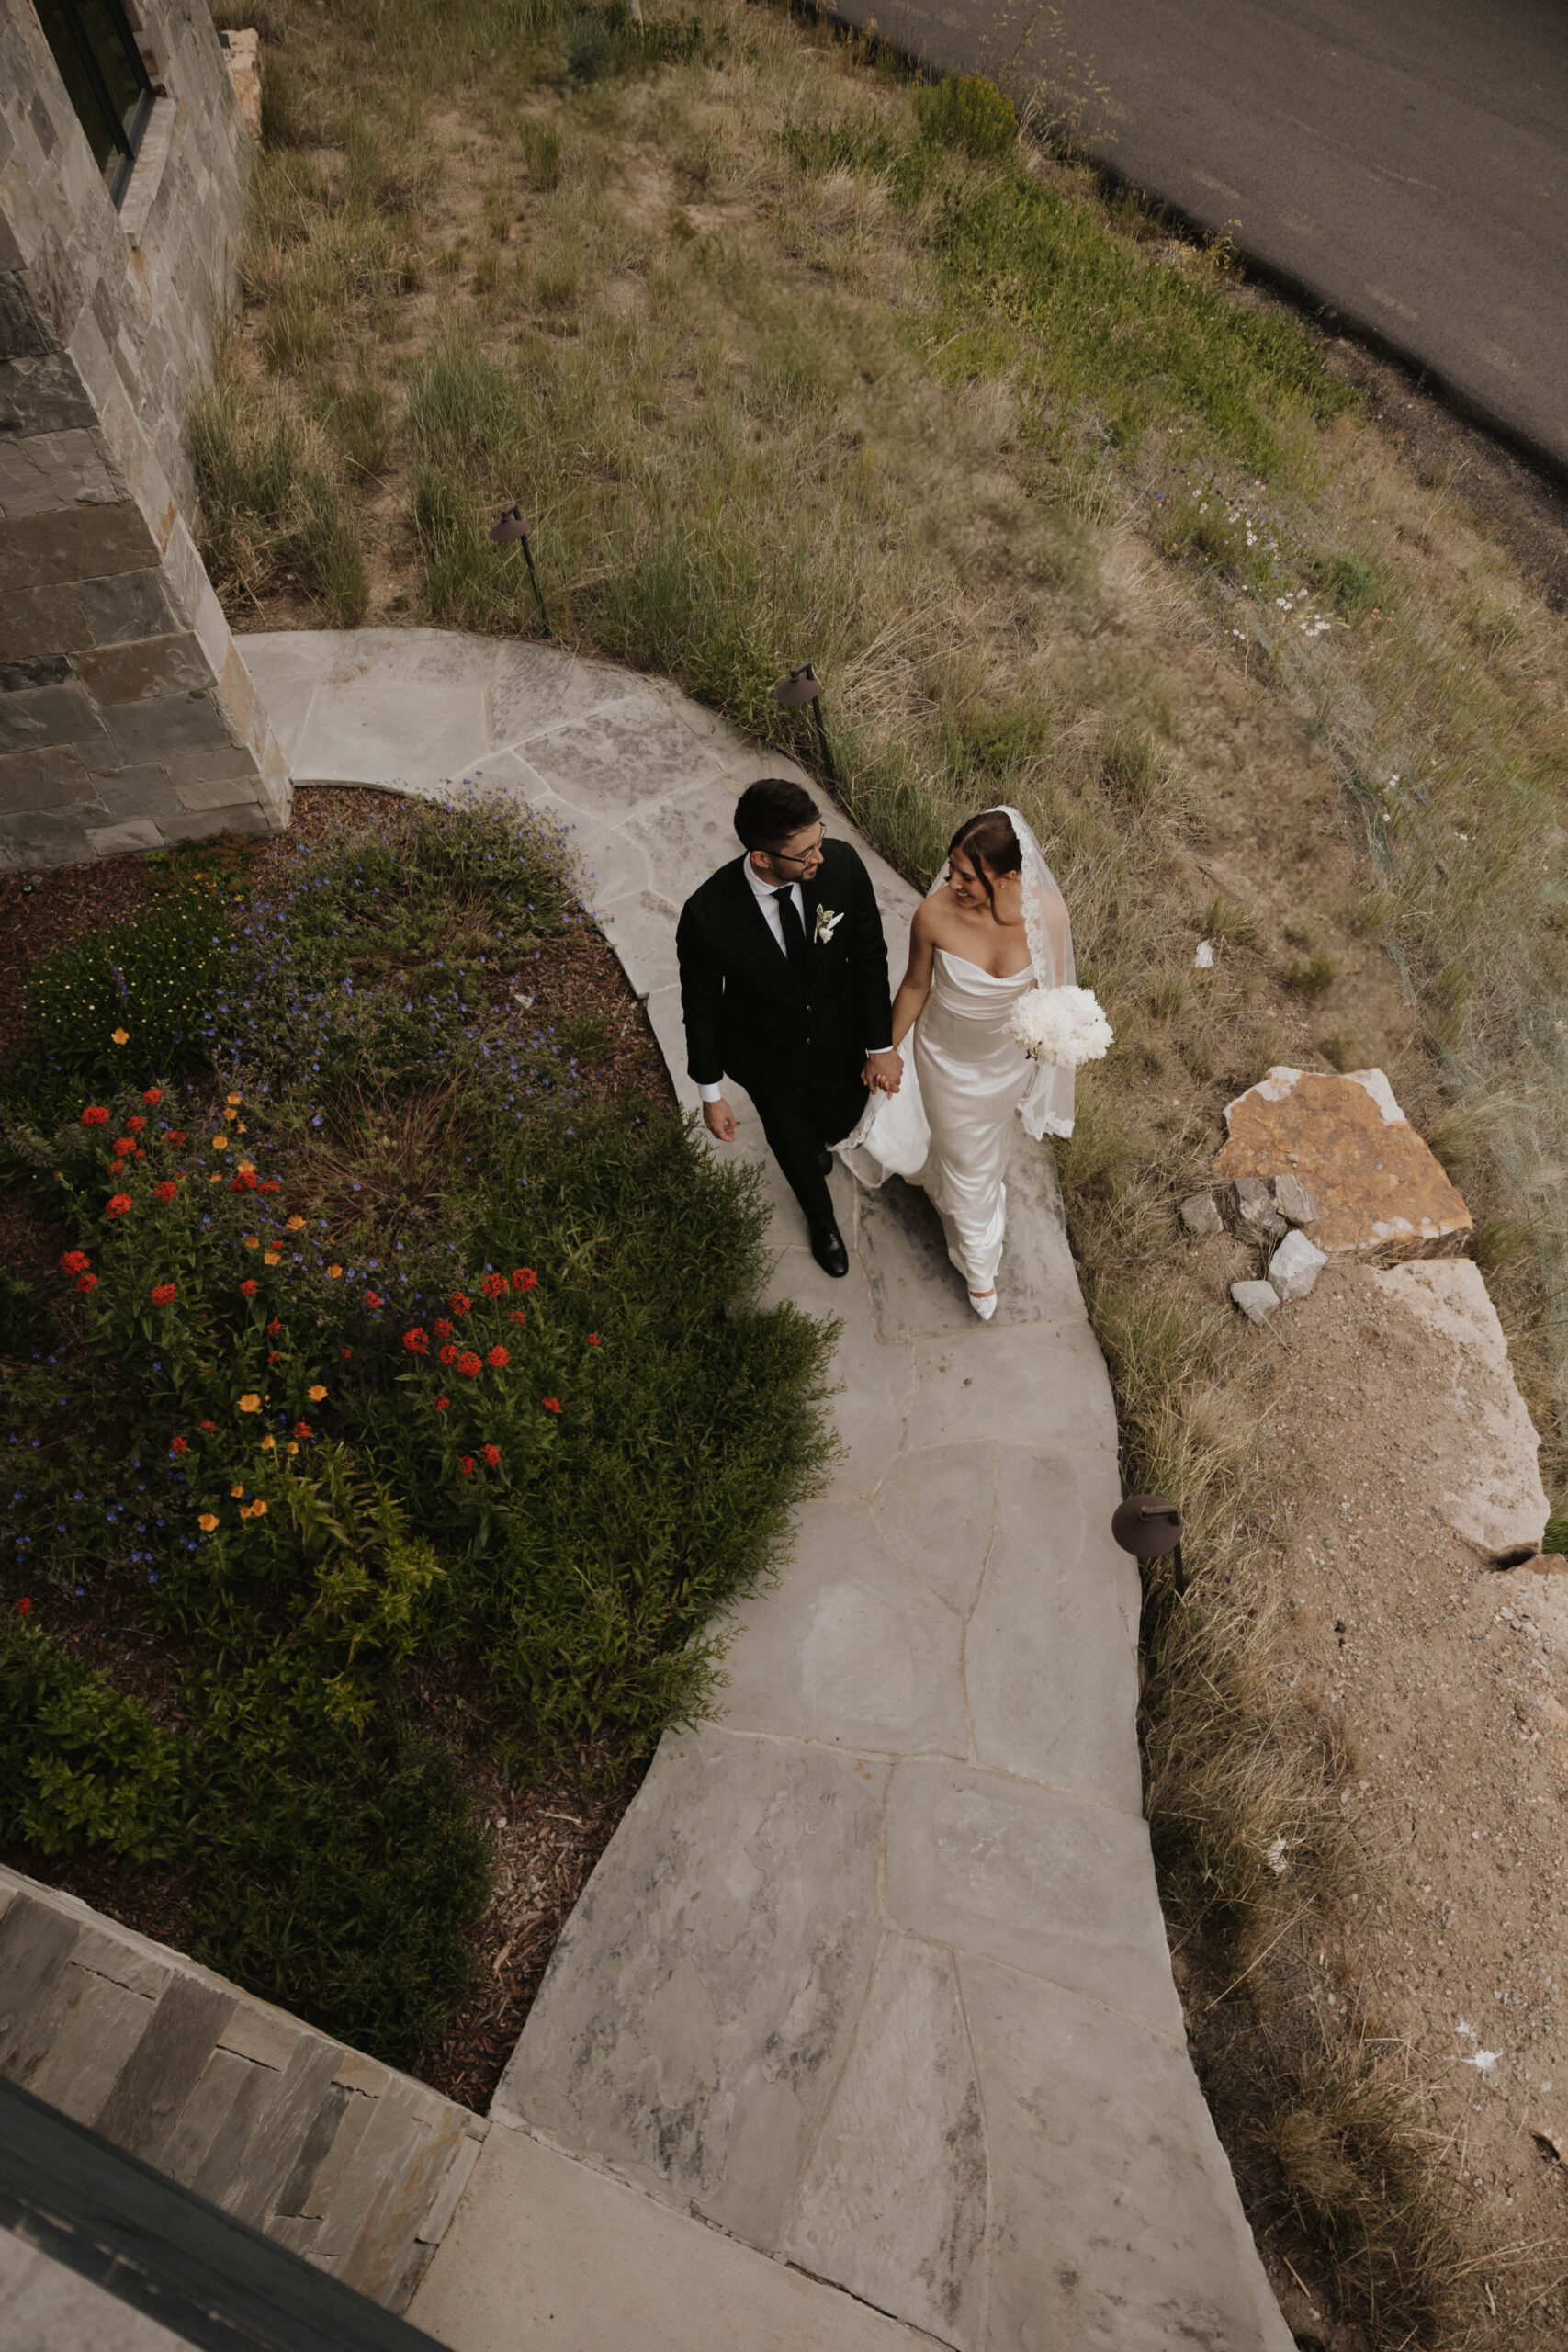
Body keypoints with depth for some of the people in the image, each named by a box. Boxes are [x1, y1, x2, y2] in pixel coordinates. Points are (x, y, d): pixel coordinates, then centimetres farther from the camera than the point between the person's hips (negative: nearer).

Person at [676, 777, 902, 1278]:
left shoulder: (841, 864, -28)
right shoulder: (707, 916, -35)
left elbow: (870, 955, -12)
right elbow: (700, 1005, -18)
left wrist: (881, 1045, -7)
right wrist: (711, 1092, -7)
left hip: (839, 1038, 2)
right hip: (769, 1058, -2)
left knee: (841, 1119, 29)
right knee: (791, 1142, 25)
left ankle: (816, 1137, 70)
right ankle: (820, 1217, 60)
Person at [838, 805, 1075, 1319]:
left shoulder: (1047, 912, -29)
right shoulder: (934, 914, -32)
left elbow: (1054, 988, -9)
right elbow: (915, 986, -13)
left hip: (1010, 1055, 2)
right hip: (948, 1058, -2)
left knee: (988, 1131, 32)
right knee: (967, 1161, 19)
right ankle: (978, 1262, 49)